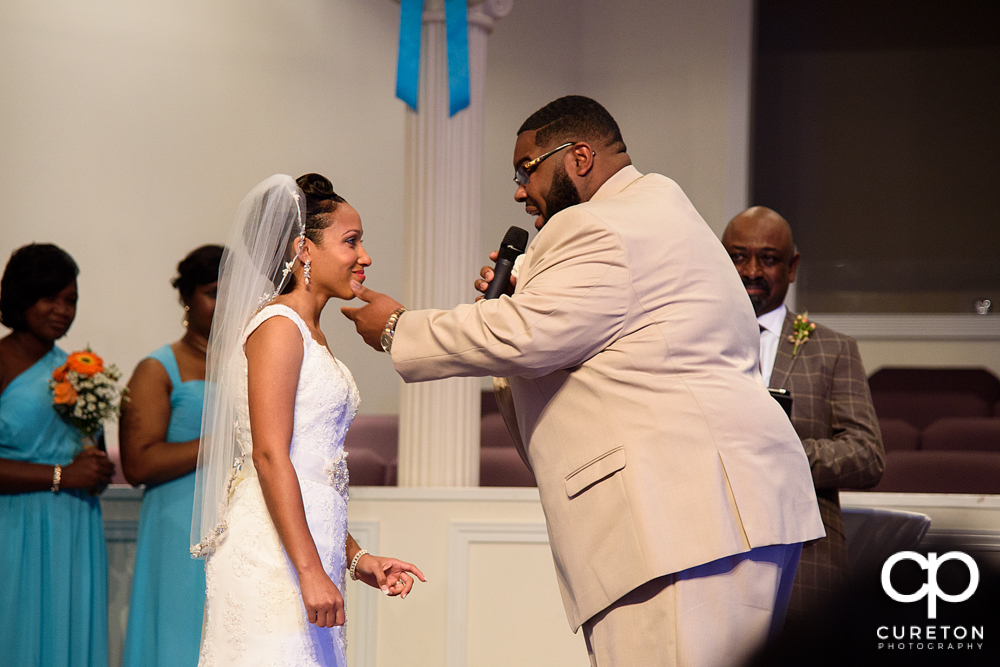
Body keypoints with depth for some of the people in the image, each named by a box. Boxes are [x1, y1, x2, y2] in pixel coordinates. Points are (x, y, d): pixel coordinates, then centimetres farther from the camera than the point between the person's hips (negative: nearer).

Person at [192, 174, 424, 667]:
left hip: (307, 548, 9)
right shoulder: (278, 326, -7)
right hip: (273, 553, -9)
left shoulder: (311, 337, 21)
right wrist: (311, 571, -21)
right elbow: (270, 456, -16)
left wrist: (356, 559, 18)